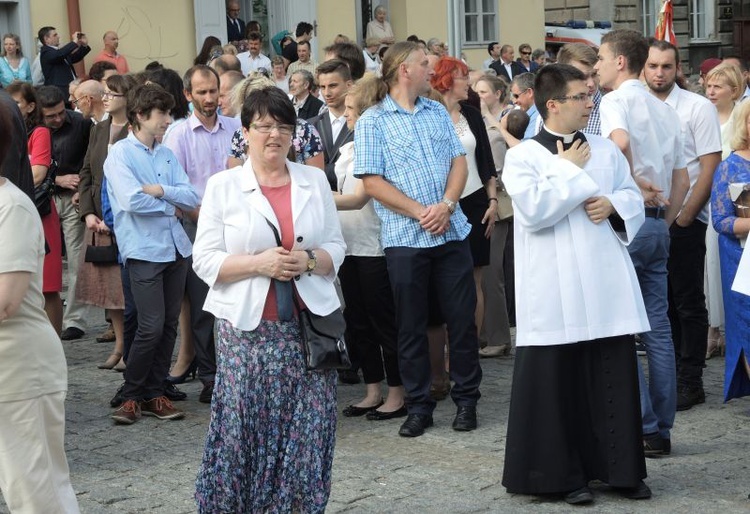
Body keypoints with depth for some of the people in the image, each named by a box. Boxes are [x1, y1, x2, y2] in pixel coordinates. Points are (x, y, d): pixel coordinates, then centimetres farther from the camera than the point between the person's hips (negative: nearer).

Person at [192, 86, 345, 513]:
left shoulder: (315, 181, 11)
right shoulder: (223, 186, 3)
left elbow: (336, 248, 11)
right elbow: (206, 261, -1)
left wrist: (310, 261, -10)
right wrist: (259, 262, -15)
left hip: (309, 325, 2)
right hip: (248, 330, -2)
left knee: (306, 433, 1)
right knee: (245, 430, -3)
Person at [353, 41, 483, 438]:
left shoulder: (438, 113, 13)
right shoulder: (372, 121, -1)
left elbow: (459, 163, 8)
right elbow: (372, 182, -8)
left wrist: (447, 205, -10)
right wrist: (420, 212, -14)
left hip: (451, 231, 3)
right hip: (405, 237, -3)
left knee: (462, 317, 5)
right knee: (411, 326, 5)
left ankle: (467, 400, 19)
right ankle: (418, 406, 16)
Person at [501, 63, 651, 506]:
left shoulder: (606, 150, 12)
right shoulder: (523, 156, -3)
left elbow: (635, 198, 15)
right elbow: (534, 209, -17)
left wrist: (613, 204, -7)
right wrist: (570, 169, -8)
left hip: (607, 287, 4)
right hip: (555, 294, -4)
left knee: (615, 378, 7)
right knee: (559, 382, 2)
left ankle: (622, 470, 18)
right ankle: (566, 474, 14)